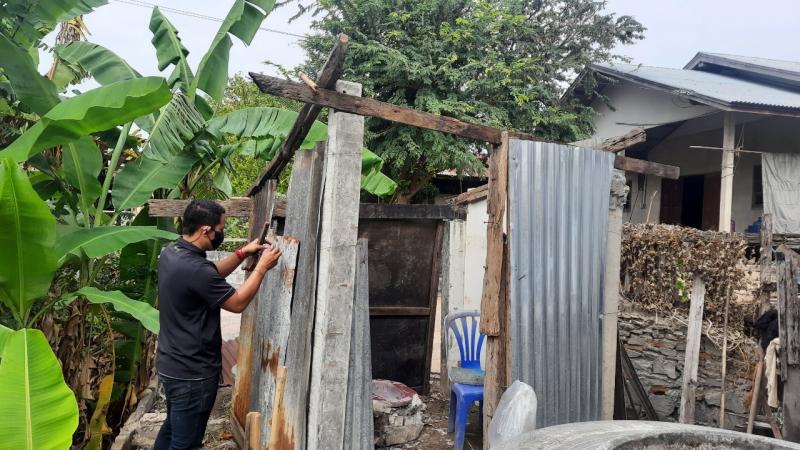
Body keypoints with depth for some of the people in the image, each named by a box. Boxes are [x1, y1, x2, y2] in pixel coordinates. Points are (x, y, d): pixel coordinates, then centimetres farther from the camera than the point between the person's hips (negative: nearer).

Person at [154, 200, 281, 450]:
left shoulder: (171, 252, 0)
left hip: (172, 364, 10)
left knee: (172, 430, 25)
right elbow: (238, 303, -17)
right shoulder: (195, 269, -30)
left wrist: (243, 253, 6)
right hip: (192, 373, -10)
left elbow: (212, 275, 14)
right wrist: (262, 266, -9)